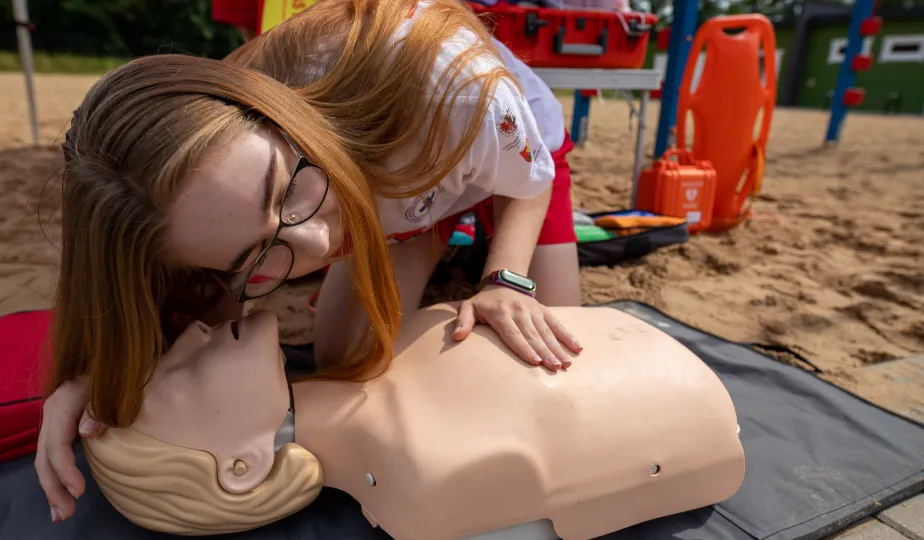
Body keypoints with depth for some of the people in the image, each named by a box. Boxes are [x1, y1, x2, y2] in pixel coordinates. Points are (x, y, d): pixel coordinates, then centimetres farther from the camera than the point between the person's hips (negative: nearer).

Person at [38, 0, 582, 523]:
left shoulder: (444, 78, -45)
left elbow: (530, 179, -22)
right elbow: (206, 303, -16)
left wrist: (507, 282, -38)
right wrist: (105, 368, -36)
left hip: (500, 150, -1)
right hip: (397, 203, 2)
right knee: (347, 368, -6)